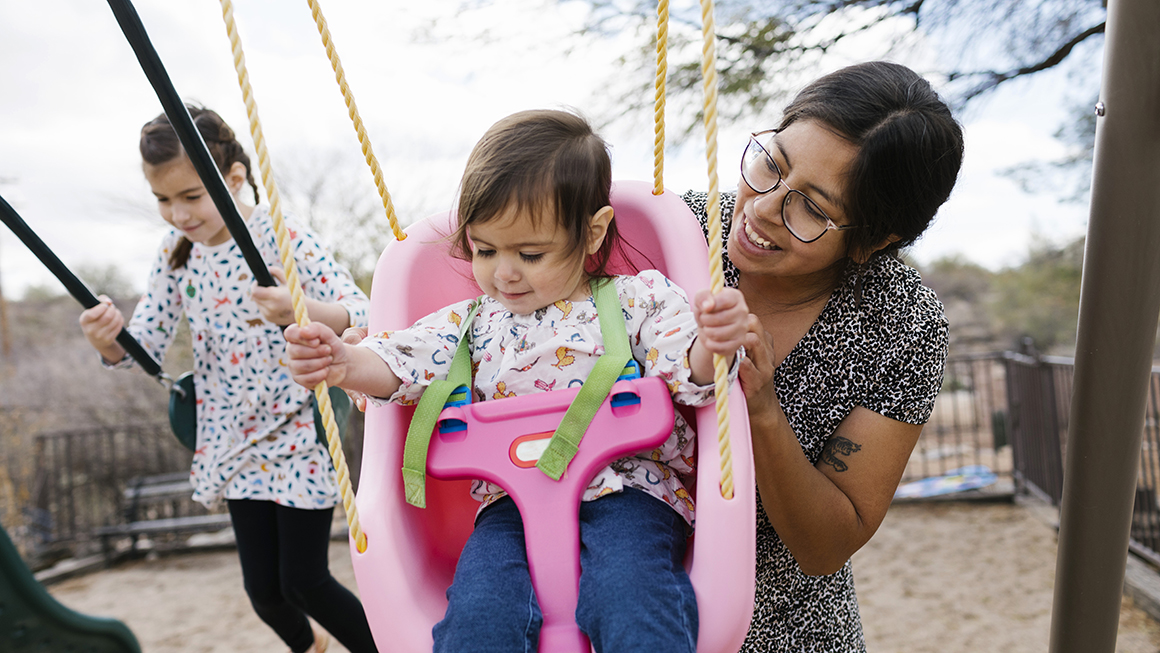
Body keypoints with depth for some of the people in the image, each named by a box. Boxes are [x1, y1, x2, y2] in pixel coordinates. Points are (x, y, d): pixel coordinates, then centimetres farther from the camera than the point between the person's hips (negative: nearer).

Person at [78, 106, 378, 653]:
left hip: (298, 434, -5)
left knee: (304, 581, -1)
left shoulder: (285, 237, -16)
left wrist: (303, 311, -45)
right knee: (262, 588, 12)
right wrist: (107, 340, -20)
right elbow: (145, 345, 3)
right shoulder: (176, 252, 1)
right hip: (235, 442, 5)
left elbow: (361, 314, -23)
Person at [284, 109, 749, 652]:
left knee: (629, 592, -31)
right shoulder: (474, 321, 15)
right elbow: (402, 361, 4)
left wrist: (711, 345, -29)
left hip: (628, 489, -2)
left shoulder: (639, 298, 6)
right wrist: (343, 364, -17)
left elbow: (686, 370, -5)